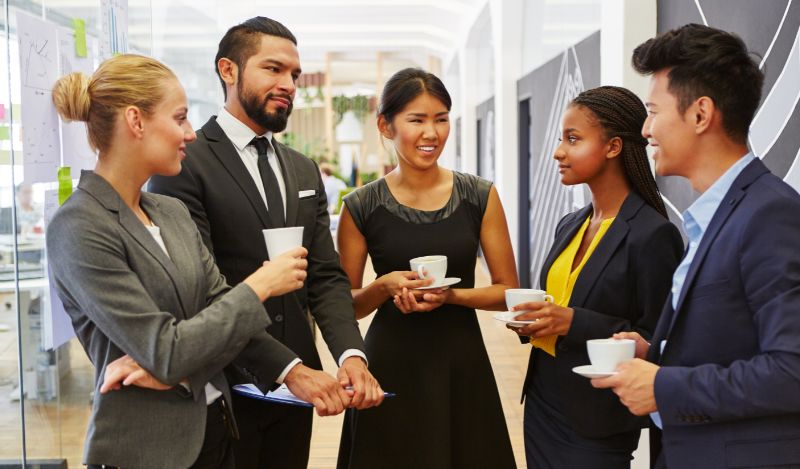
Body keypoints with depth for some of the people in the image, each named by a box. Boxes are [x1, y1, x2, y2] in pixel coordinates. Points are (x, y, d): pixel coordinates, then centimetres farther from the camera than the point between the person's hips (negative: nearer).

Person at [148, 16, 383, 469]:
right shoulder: (183, 163, -10)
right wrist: (288, 367, -23)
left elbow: (327, 276, 6)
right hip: (220, 387, -6)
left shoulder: (304, 171, 12)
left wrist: (351, 353, -12)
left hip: (294, 384, 6)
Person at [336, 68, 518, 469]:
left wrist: (450, 295, -15)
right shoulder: (362, 207, -4)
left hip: (462, 364, 1)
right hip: (391, 367, -1)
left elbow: (507, 291, 3)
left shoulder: (480, 196, -2)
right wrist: (383, 286, -16)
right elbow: (345, 304, 4)